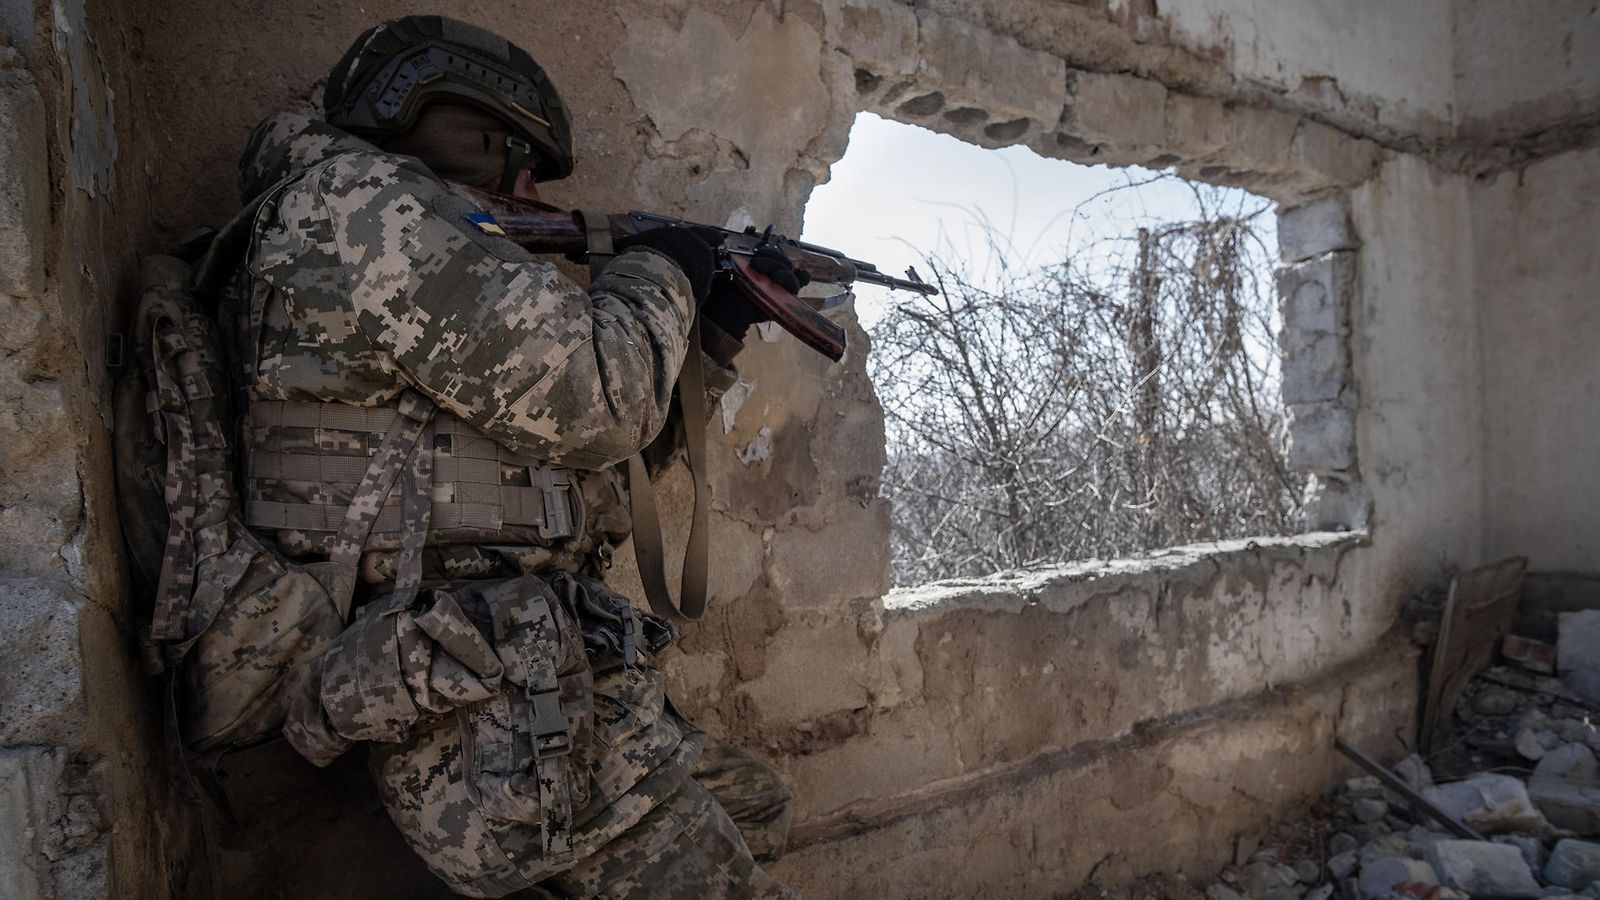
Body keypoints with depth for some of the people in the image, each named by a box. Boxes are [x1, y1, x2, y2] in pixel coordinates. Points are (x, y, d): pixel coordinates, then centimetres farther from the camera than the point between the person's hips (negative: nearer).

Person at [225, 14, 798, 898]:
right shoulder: (353, 199, -10)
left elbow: (554, 429, 24)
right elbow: (590, 403, -19)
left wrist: (716, 324, 20)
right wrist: (658, 275, 1)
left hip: (524, 667, 10)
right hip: (497, 701, -10)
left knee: (756, 815, 21)